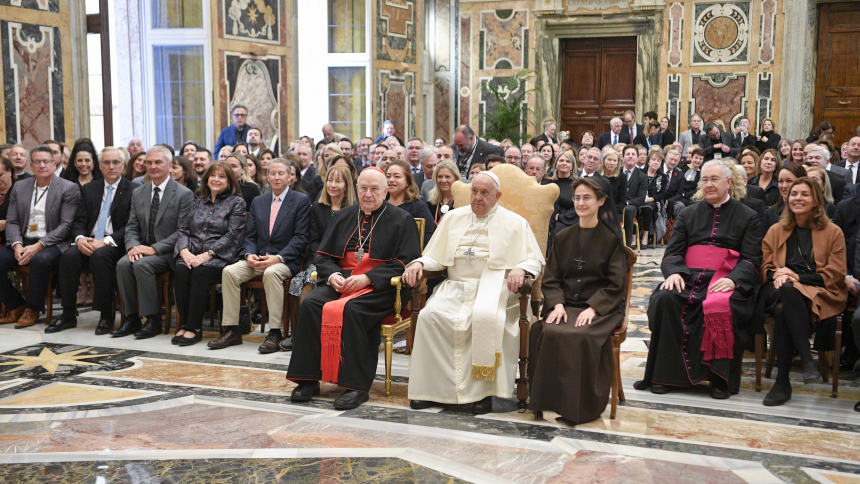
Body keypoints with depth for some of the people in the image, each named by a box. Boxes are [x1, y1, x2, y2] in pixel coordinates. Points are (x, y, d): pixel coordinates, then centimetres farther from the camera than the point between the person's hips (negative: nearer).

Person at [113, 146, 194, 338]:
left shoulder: (184, 194, -4)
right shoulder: (138, 194, 14)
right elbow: (131, 226, 14)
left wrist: (154, 248, -19)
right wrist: (133, 246, -9)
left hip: (168, 252, -5)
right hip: (143, 249, 5)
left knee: (141, 264, -31)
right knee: (123, 264, -24)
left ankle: (153, 320, -19)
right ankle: (132, 318, -14)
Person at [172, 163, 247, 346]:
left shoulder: (236, 203, 6)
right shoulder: (198, 202, 22)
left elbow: (233, 234, -6)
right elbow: (183, 230, 15)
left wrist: (208, 254, -16)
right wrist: (184, 250, -6)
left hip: (219, 257, -4)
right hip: (192, 255, 4)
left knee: (201, 272, -34)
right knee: (180, 270, -28)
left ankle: (195, 327, -28)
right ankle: (184, 324, -24)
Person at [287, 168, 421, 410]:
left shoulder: (401, 220, 5)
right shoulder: (343, 216, 19)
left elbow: (405, 262, -5)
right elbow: (324, 256, 18)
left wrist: (367, 278, -16)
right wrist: (332, 275, -6)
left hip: (380, 287, -4)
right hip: (341, 281, 5)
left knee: (351, 310, -35)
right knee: (310, 304, -25)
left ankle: (357, 386, -30)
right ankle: (308, 380, -20)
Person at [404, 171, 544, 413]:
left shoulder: (515, 223, 12)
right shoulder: (454, 218, 21)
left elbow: (535, 260, 6)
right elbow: (435, 256, 20)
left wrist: (521, 269, -16)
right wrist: (418, 263, -2)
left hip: (493, 287, -3)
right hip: (455, 287, 3)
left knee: (486, 317, -37)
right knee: (430, 315, -27)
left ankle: (481, 389, -24)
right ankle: (431, 388, -20)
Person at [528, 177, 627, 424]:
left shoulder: (611, 239, 4)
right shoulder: (562, 238, 16)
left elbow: (616, 285, -1)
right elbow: (550, 279, 12)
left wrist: (593, 308, -16)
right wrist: (557, 304, -8)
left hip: (602, 308, -3)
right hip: (566, 304, 3)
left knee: (583, 336, -34)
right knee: (546, 332, -30)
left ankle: (583, 406, -19)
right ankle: (549, 399, -19)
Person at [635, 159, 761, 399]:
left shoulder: (747, 217, 14)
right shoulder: (688, 214, 22)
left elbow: (751, 259, 2)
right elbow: (672, 253, 14)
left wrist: (733, 280, -18)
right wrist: (673, 272, -10)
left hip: (726, 281, -3)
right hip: (689, 277, 3)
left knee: (721, 306, -37)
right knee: (664, 299, -29)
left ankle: (721, 379, -20)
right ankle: (664, 374, -23)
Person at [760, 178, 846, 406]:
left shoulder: (832, 232, 15)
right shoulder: (776, 231, 24)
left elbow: (836, 273, 4)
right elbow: (765, 267, 17)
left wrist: (797, 278, -9)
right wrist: (777, 275, -9)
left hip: (820, 294, -2)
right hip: (782, 291, 2)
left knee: (784, 310, -37)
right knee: (782, 308, -38)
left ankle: (783, 382, -34)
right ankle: (806, 359, -34)